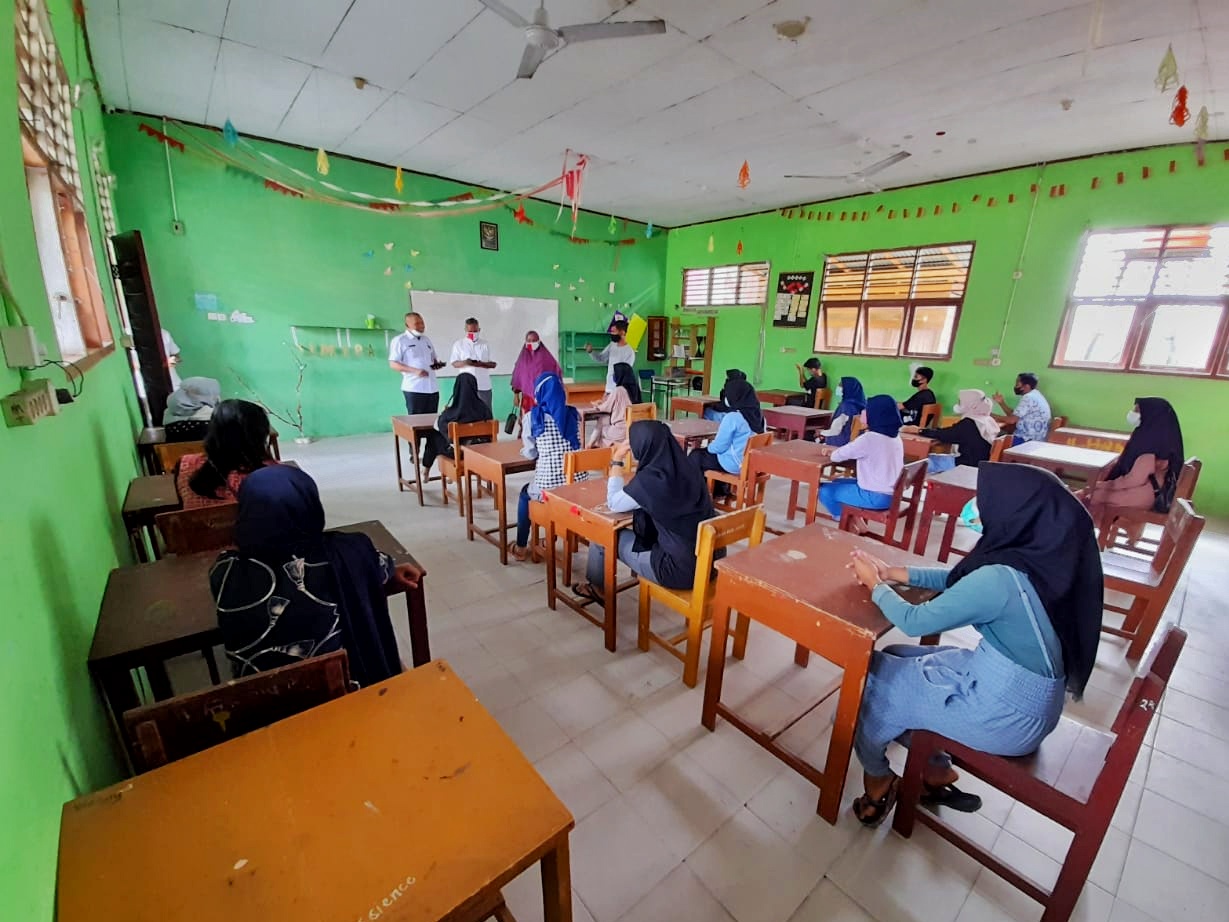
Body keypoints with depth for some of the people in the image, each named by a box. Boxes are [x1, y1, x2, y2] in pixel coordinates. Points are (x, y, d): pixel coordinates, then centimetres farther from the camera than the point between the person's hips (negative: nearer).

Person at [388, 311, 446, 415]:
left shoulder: (426, 340, 19)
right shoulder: (399, 340, 0)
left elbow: (434, 359, 29)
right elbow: (393, 364, -7)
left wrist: (438, 364, 3)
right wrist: (414, 371, -20)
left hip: (432, 388, 6)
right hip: (414, 388, -6)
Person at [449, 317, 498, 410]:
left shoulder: (486, 344, 7)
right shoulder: (458, 344, 6)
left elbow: (493, 364, 5)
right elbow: (454, 363, 4)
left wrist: (482, 364, -16)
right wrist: (464, 363, -18)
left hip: (484, 385, 1)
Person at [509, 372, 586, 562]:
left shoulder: (533, 417, -4)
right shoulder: (574, 414, 6)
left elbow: (531, 453, 3)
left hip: (549, 487, -4)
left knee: (525, 494, 31)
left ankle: (520, 547, 40)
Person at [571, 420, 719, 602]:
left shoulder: (649, 479, -20)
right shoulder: (687, 468, -1)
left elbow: (613, 503, -1)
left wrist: (617, 461, 6)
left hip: (682, 569, -7)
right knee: (635, 531, 27)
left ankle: (596, 587, 40)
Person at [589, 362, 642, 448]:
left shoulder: (618, 390, -15)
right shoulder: (634, 388, 6)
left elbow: (606, 408, -2)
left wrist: (597, 405, 18)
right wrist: (604, 402, 25)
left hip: (622, 432, -7)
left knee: (598, 428, 17)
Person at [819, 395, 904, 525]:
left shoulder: (870, 438, -22)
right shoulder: (895, 436, 6)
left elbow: (837, 456, -13)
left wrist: (835, 452, 8)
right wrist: (844, 449, 7)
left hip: (875, 496, -9)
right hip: (890, 493, 9)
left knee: (824, 490, -1)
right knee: (837, 482, 22)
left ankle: (851, 523, 13)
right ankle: (855, 521, 18)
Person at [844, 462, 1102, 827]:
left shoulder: (1001, 579, -31)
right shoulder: (1042, 557, -5)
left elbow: (914, 622, -19)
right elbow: (960, 580, 10)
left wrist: (875, 584, -2)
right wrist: (894, 573, 7)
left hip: (1006, 715, -8)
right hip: (1030, 699, 8)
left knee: (872, 677, 4)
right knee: (897, 659, 17)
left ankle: (877, 778, 27)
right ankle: (936, 771, 27)